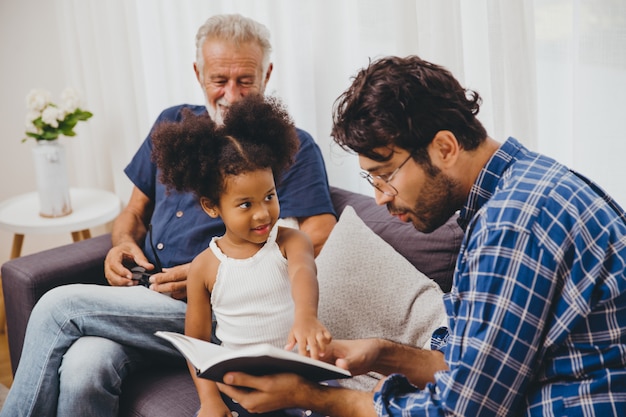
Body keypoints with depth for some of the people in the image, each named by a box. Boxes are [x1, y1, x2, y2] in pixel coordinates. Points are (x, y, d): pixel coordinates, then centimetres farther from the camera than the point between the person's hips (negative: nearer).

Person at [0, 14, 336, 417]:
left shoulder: (293, 148, 0)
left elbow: (320, 241, -10)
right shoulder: (173, 123, 18)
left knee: (59, 307, -20)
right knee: (83, 367, -28)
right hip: (144, 296, 4)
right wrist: (124, 244, 1)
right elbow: (135, 210, 26)